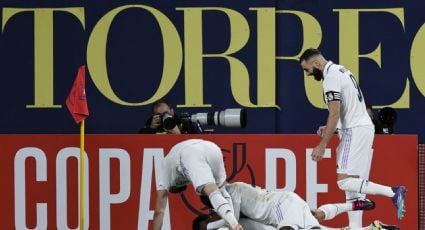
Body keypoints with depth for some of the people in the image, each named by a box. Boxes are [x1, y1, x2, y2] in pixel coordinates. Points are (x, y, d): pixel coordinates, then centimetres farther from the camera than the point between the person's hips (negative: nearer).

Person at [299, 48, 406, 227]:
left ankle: (393, 192, -20)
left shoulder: (331, 77, -12)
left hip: (355, 131, -10)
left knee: (344, 181, -14)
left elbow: (334, 114, -18)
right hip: (364, 127, 10)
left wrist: (322, 146, -16)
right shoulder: (341, 71, 19)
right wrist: (329, 129, 18)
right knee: (353, 182, 6)